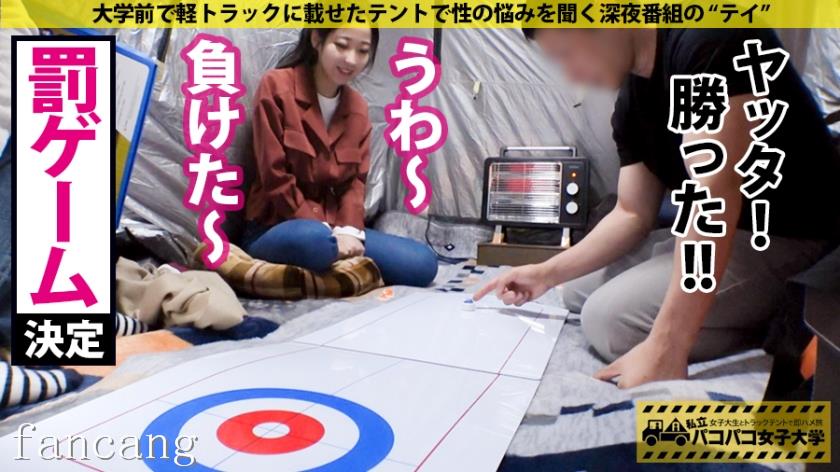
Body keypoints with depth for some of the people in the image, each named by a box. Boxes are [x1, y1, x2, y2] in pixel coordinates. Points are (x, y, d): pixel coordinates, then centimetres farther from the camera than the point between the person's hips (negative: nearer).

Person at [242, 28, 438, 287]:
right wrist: (325, 231, -18)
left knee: (423, 263, -12)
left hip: (337, 229, 5)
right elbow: (275, 178, -13)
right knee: (313, 240, -41)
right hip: (277, 229, -5)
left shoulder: (358, 107, 8)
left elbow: (356, 179, 5)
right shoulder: (276, 87, -9)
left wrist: (348, 231, -14)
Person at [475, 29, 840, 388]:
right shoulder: (630, 100, 4)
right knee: (578, 289, 14)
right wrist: (548, 273, -2)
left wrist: (665, 348, -33)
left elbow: (714, 201, -31)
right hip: (714, 234, 9)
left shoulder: (709, 40, -23)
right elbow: (632, 214, 8)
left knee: (608, 319, -19)